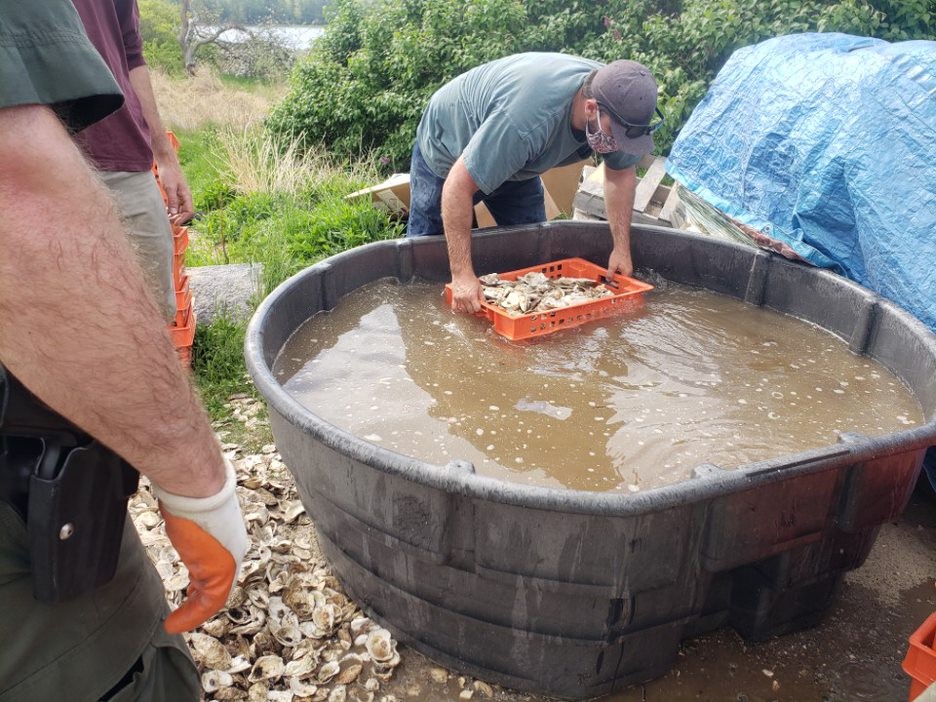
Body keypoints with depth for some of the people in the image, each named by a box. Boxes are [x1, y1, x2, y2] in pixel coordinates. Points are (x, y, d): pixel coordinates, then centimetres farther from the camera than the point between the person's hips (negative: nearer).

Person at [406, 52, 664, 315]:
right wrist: (462, 275, -42)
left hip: (512, 161, 6)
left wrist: (622, 248, -11)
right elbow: (458, 186, -41)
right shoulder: (528, 119, -46)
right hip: (446, 150, -6)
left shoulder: (615, 101, -23)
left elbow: (621, 173, -5)